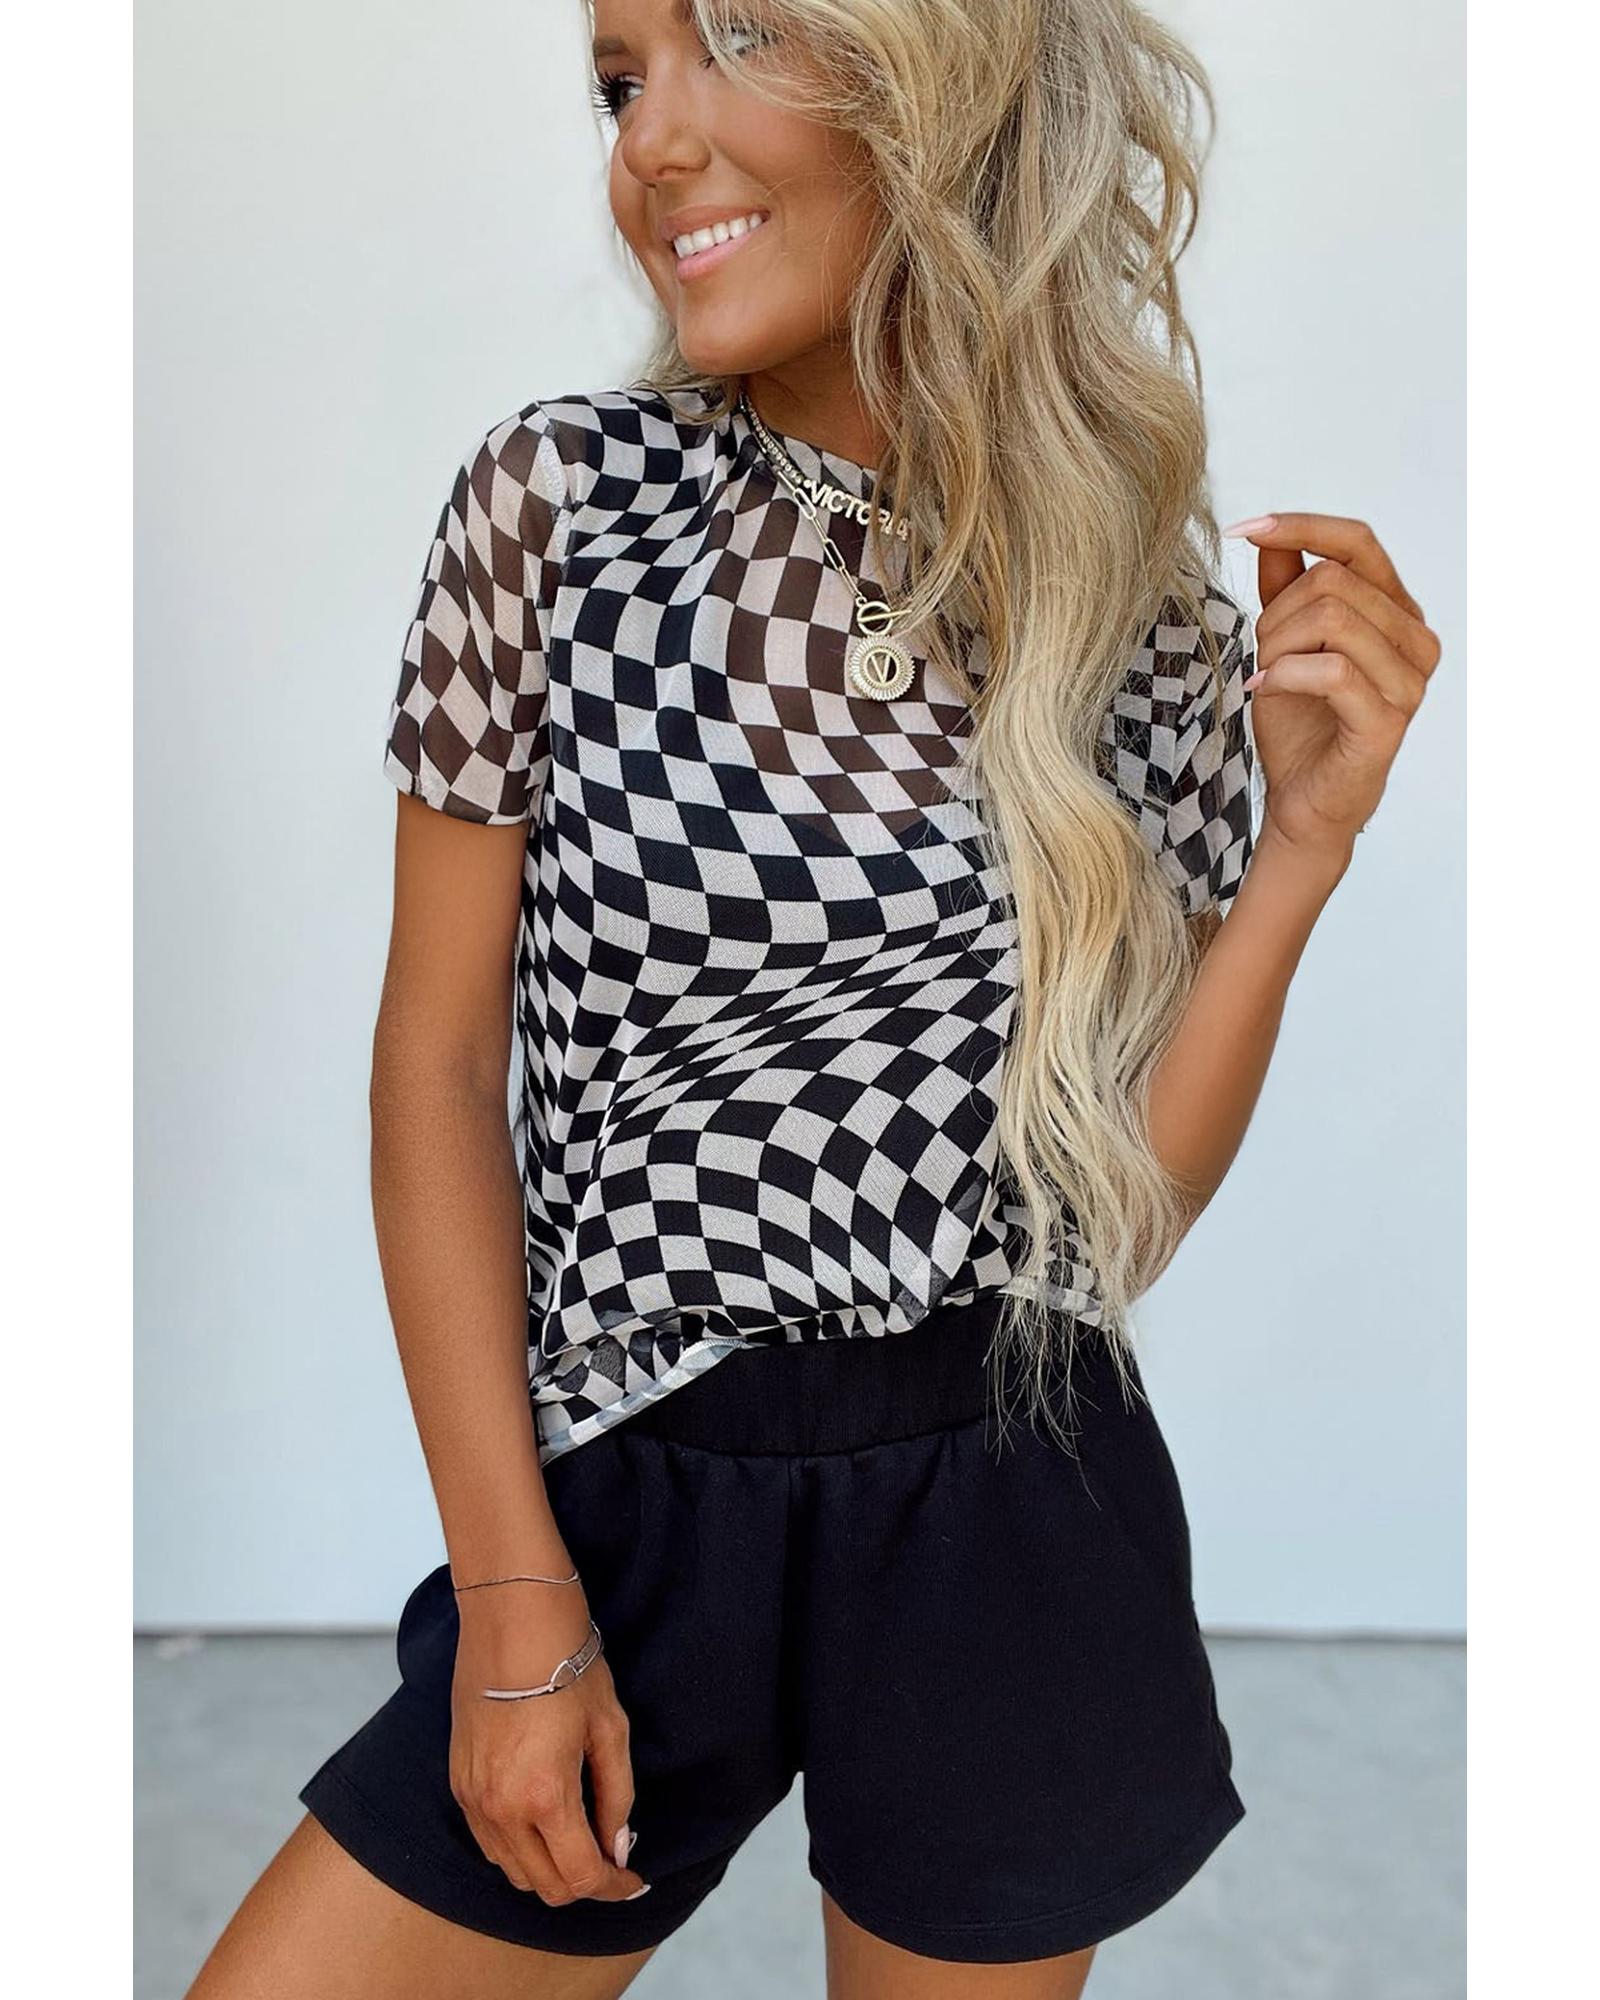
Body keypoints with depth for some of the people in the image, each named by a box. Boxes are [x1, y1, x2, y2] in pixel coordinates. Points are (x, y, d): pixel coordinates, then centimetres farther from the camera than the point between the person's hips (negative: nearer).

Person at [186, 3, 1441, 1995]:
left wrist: (1299, 848, -13)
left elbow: (1115, 1199, -1)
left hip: (1012, 1526, 1)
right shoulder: (561, 493, -6)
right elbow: (440, 1062, -4)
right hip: (629, 1500, 0)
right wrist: (516, 1598, -6)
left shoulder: (1157, 615, -3)